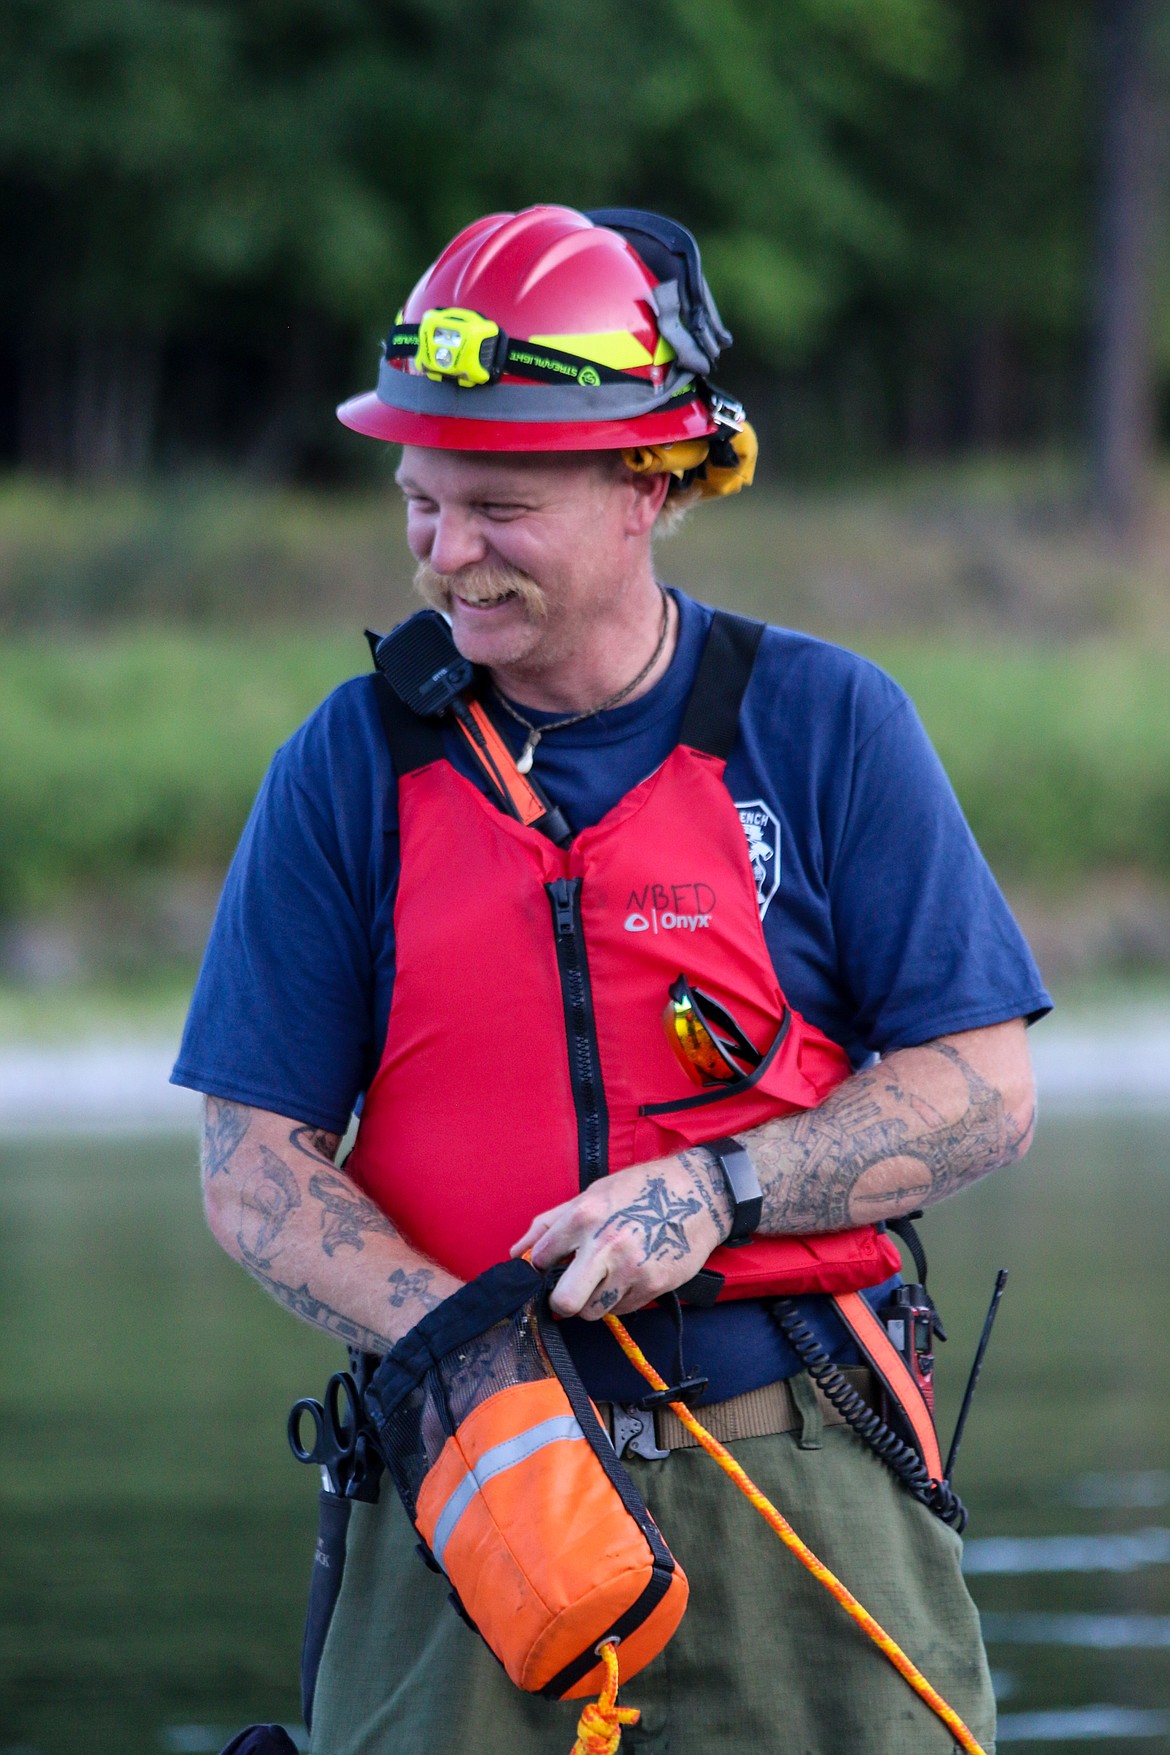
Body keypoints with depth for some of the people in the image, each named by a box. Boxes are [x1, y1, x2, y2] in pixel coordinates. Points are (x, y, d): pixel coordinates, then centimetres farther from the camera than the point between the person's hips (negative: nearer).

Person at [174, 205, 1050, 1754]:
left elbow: (982, 1094, 2)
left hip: (796, 1498, 0)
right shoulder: (354, 766, 5)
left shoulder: (825, 726, 3)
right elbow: (255, 1169, 3)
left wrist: (716, 1189, -13)